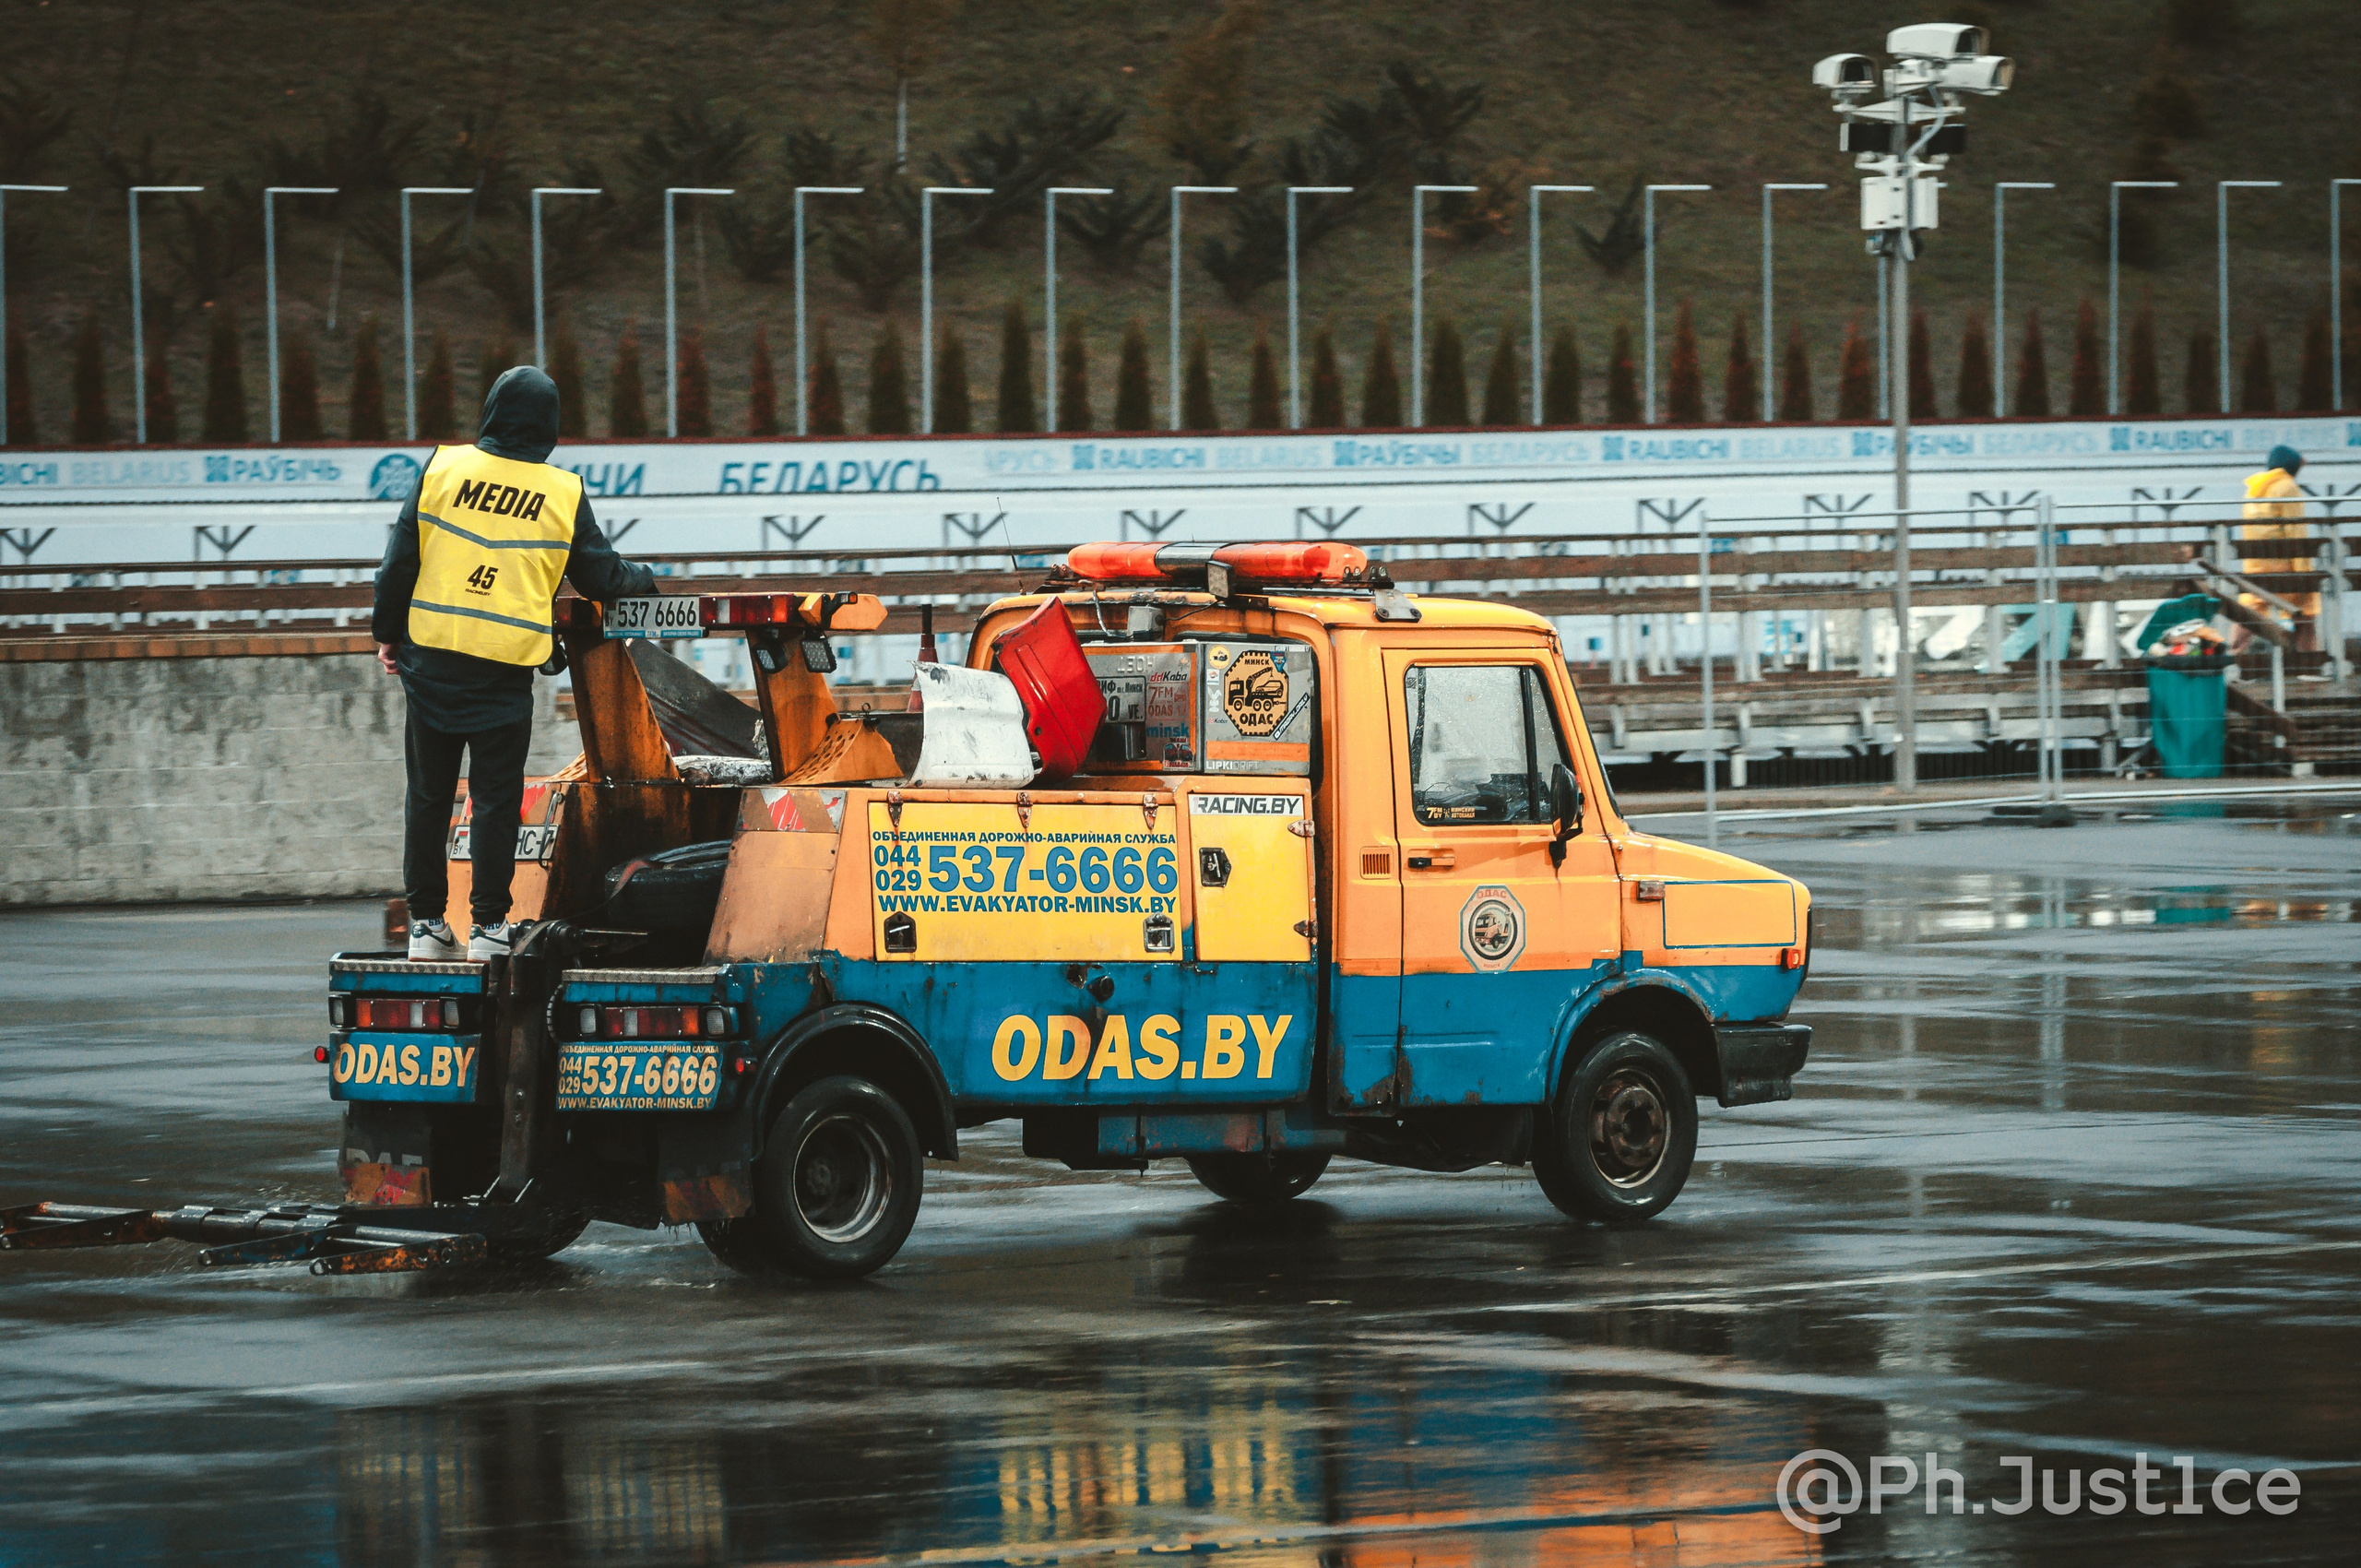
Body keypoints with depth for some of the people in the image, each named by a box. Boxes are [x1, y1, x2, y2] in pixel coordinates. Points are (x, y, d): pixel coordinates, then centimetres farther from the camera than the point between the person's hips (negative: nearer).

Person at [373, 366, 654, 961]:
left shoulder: (441, 469, -1)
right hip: (506, 670, -1)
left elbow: (400, 561, 1)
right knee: (496, 800, 6)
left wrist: (388, 633, 14)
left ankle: (426, 922, 13)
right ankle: (488, 924, 5)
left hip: (431, 659, 1)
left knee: (428, 797, 10)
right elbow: (601, 578, 8)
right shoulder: (564, 494, -1)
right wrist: (643, 578, 29)